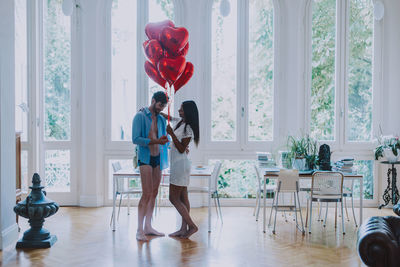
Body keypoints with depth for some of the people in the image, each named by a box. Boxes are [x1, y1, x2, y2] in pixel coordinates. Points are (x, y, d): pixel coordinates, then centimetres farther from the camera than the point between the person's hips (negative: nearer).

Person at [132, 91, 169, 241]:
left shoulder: (161, 119, 15)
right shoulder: (140, 116, -4)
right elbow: (136, 139, -13)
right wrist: (155, 141, -21)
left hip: (158, 158, 7)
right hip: (145, 158, -6)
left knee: (154, 194, 9)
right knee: (147, 194, -12)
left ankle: (148, 226, 18)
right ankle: (139, 230, -6)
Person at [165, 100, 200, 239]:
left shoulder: (188, 129, -16)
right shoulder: (181, 123, 11)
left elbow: (181, 149, -18)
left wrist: (172, 134, -23)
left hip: (181, 164, -10)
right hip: (178, 164, 10)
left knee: (174, 198, -6)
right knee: (182, 198, 9)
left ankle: (192, 226, -4)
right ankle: (184, 228, 14)